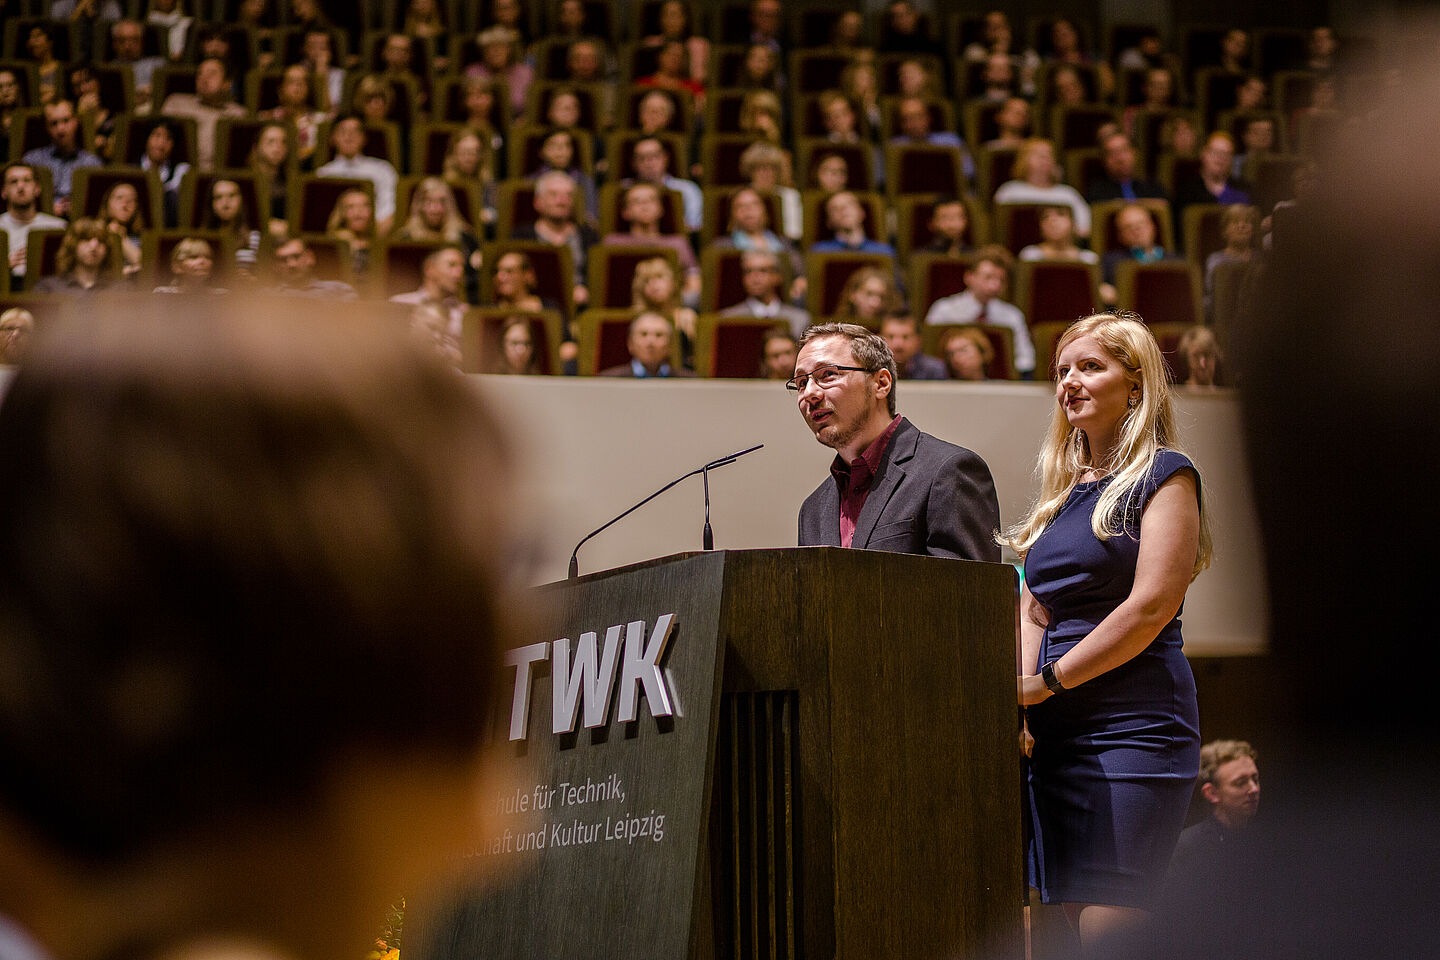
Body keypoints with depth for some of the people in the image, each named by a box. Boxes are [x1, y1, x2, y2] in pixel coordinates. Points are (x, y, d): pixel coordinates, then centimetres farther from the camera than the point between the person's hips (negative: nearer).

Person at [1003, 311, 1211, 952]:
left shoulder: (1164, 474, -3)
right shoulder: (1064, 491, 20)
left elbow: (1151, 607, -13)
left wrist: (1047, 681, -10)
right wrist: (1017, 689, -2)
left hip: (1133, 727, -7)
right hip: (1058, 735, 7)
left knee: (1109, 934, -13)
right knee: (1078, 926, 5)